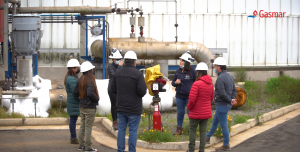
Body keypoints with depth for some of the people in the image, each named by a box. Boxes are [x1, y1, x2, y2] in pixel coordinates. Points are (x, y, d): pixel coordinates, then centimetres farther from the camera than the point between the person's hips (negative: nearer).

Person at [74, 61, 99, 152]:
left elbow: (76, 92, 10)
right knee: (88, 127, -1)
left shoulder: (80, 80, 5)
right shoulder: (90, 81, -20)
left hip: (82, 107, 8)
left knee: (83, 126, 15)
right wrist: (96, 99, -13)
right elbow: (90, 93, -30)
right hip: (90, 107, -8)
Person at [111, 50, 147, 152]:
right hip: (134, 109, -5)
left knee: (121, 129, 12)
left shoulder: (117, 73, 3)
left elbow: (113, 89, 7)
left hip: (121, 108, 5)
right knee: (133, 130, 2)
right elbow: (142, 91, -19)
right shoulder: (138, 74, -14)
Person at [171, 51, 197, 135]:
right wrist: (175, 82, -10)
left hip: (189, 96, -4)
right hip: (180, 96, 4)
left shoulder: (192, 71, -9)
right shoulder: (178, 71, 5)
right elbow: (173, 83, 13)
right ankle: (179, 129, 23)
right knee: (180, 112, 12)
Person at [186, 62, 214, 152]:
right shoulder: (210, 84, 3)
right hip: (206, 112, 5)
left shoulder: (196, 84, -19)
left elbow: (192, 99, -20)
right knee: (203, 131, 9)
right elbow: (211, 97, 12)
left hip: (196, 113, -5)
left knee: (192, 130, 8)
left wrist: (189, 107, -2)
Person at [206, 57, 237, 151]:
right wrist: (233, 99, -3)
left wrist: (230, 101, -13)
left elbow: (222, 93, -24)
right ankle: (207, 138, 37)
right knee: (215, 121, 22)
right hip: (227, 104, 10)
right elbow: (234, 90, 11)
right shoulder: (229, 76, 9)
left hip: (222, 105, -10)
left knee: (223, 124, -1)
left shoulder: (220, 78, -21)